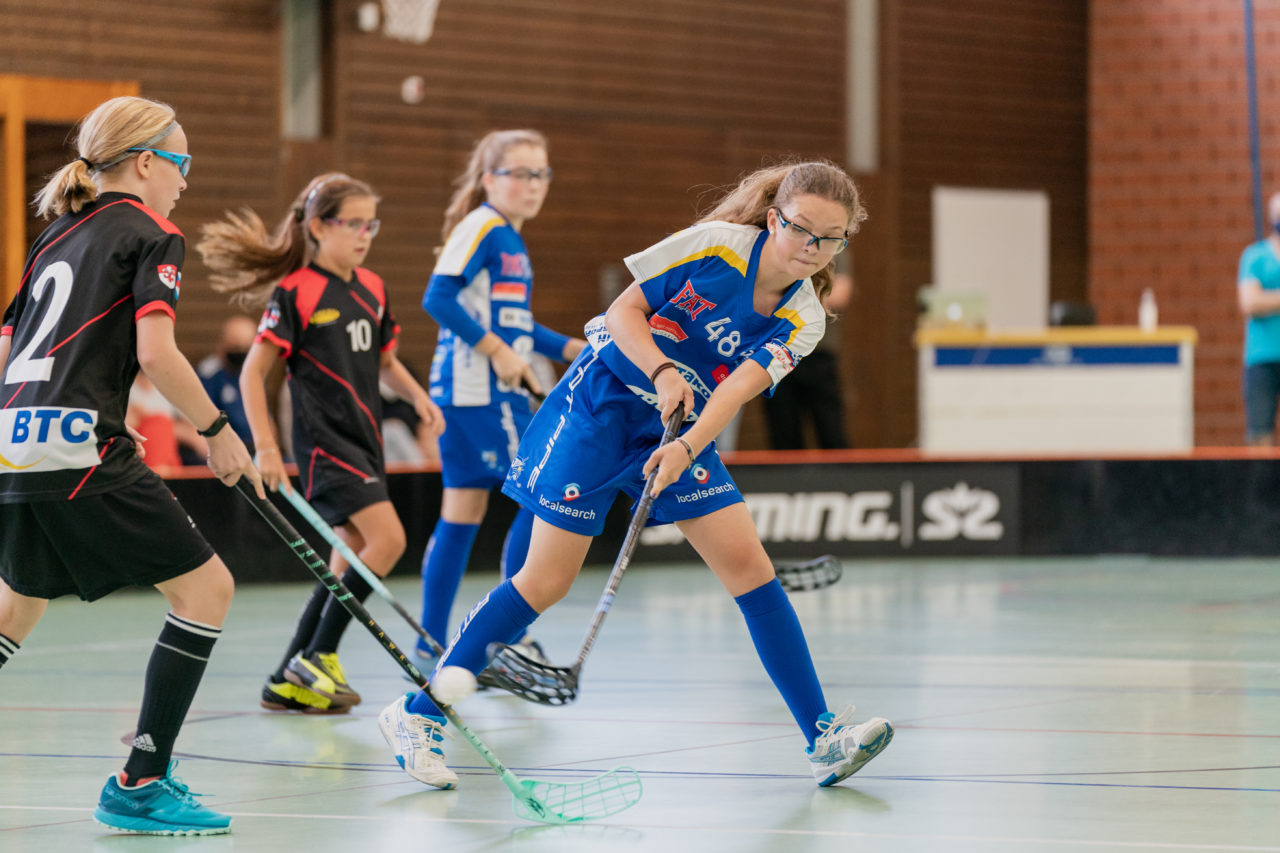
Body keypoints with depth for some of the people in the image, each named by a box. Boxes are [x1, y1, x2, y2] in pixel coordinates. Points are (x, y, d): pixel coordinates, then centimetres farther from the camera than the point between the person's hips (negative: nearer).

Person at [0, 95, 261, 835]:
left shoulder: (60, 235, 23)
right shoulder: (150, 234, 0)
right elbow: (155, 351, -14)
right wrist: (217, 429, -4)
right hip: (79, 448, -8)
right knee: (206, 586, -2)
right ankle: (141, 785, -5)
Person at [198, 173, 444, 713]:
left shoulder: (372, 289, 10)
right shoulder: (295, 292, -11)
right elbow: (253, 373, -9)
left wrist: (418, 396, 5)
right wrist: (265, 447, -15)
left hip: (364, 438, 8)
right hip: (324, 440, -8)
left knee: (352, 559, 8)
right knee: (387, 539, -18)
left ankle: (288, 682, 15)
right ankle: (318, 657, -7)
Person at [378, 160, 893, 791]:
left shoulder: (800, 320, -5)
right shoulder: (717, 244, -15)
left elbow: (739, 387, -19)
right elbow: (624, 311, -10)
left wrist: (687, 448, -35)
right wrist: (662, 372, -27)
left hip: (682, 431, 4)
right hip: (601, 407, -4)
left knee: (747, 563, -9)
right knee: (546, 581, -7)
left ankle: (824, 738, -5)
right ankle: (416, 715, 3)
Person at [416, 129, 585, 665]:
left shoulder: (513, 240, 18)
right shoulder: (482, 228, -10)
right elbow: (438, 296, -20)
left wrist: (568, 348, 18)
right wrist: (495, 349, -21)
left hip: (500, 391, 10)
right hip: (474, 387, -10)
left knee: (464, 511, 10)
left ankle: (431, 646, 14)